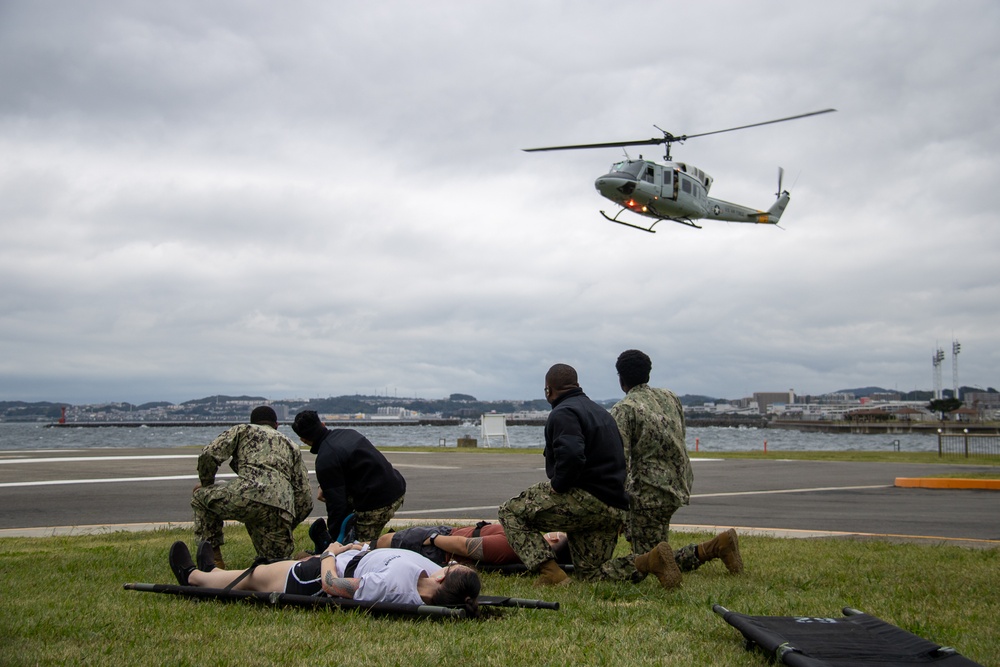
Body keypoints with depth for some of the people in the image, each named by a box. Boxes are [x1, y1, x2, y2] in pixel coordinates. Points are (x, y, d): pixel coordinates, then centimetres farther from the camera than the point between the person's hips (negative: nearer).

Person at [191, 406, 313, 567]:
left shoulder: (243, 429, 25)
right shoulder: (292, 446, 34)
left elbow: (209, 455, 9)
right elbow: (305, 500, 25)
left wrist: (206, 485, 27)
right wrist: (288, 527, 36)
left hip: (246, 496, -4)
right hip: (281, 510, 4)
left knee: (200, 495, 26)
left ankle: (214, 559, 16)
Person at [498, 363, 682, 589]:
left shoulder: (563, 413, -8)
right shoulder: (600, 411, 25)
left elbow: (572, 455, -27)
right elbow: (616, 460, 28)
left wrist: (557, 485, -12)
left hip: (586, 501, -9)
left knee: (510, 511, 2)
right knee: (591, 572, 16)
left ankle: (550, 572, -13)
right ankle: (651, 560, -6)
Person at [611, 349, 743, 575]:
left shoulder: (623, 410, -12)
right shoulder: (671, 397, 9)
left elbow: (620, 461, -18)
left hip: (651, 492, -8)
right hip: (681, 486, 8)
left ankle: (714, 547, -15)